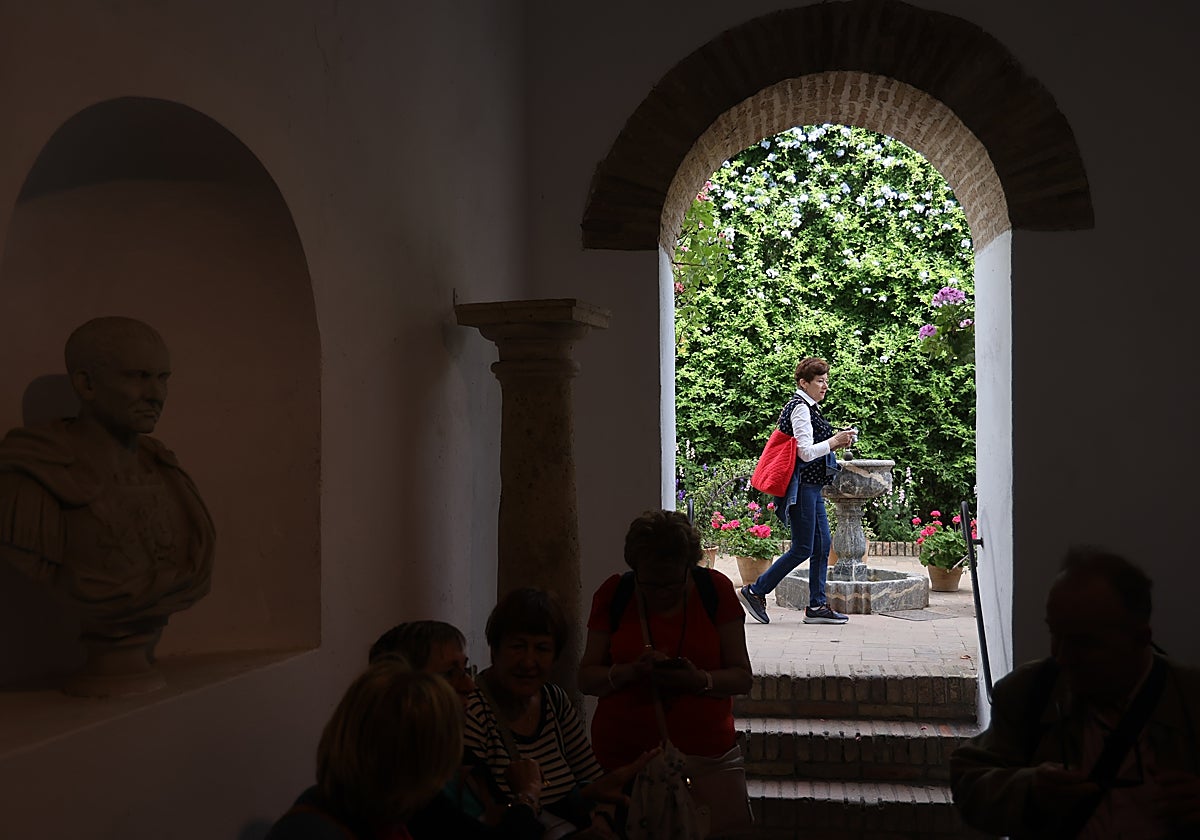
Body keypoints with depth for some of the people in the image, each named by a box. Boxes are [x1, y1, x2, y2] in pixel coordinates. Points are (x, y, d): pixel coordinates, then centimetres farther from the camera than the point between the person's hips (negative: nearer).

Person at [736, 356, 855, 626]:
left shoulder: (807, 408, 19)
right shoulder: (800, 408, -13)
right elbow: (806, 452, -19)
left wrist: (836, 442, 13)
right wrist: (834, 441, -12)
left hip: (812, 487, 11)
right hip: (802, 486, -11)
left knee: (822, 545, 8)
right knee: (802, 549, -7)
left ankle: (817, 606, 12)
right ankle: (754, 591, 1)